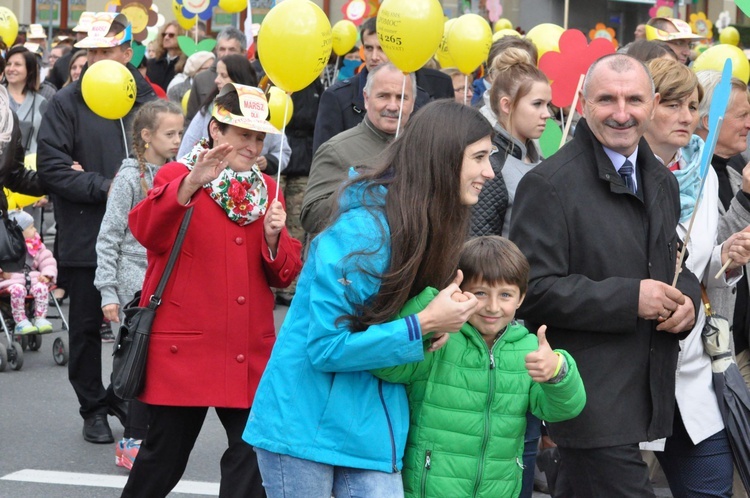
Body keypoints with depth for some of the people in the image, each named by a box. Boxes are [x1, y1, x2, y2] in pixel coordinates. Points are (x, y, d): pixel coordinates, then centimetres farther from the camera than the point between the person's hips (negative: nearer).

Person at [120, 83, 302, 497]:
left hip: (249, 354, 4)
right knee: (165, 455, 5)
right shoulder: (177, 176, -2)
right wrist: (190, 184, -37)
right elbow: (146, 232, -23)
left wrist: (274, 238, -8)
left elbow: (285, 275, 13)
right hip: (184, 349, -4)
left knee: (254, 452, -6)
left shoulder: (267, 189, 14)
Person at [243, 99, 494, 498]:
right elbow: (325, 347, -19)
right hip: (304, 423, -7)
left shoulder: (429, 228, 6)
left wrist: (441, 322, -7)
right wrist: (422, 326, -22)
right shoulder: (361, 231, -19)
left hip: (371, 431, 7)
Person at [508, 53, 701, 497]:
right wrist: (629, 298, -20)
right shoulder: (550, 185, -11)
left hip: (648, 392, 8)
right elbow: (533, 290, -17)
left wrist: (687, 298, 0)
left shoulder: (662, 181, 14)